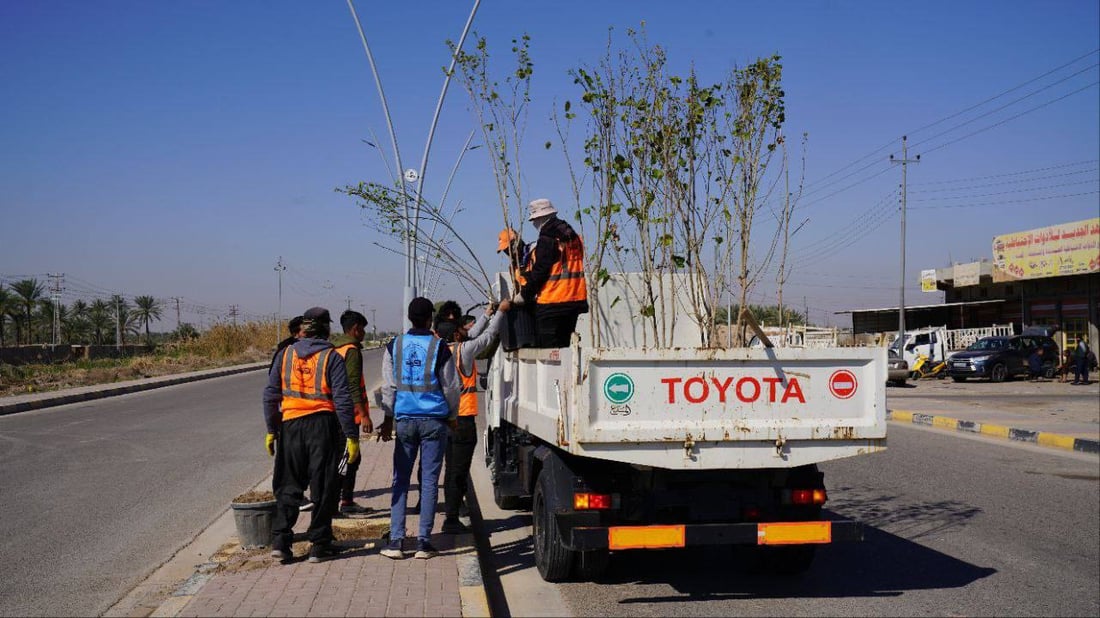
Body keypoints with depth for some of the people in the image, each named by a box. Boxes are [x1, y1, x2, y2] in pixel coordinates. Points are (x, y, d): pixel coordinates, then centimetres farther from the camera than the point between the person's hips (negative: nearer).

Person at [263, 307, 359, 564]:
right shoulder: (331, 357, -5)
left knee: (288, 487, 12)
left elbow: (270, 395, 7)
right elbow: (342, 399, -9)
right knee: (324, 488, 7)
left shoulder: (285, 354, 6)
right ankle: (319, 545, 11)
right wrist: (351, 436, -6)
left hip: (291, 425, 3)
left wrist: (271, 430, 14)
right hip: (323, 425, -3)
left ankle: (280, 540, 4)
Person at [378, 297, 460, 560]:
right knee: (429, 480, 3)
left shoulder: (394, 346, 3)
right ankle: (423, 542, 4)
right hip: (434, 420, -2)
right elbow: (451, 386, 0)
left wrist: (388, 419, 13)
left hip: (405, 420, 2)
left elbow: (388, 386, 5)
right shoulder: (439, 347, -4)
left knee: (400, 480, 7)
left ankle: (396, 541, 3)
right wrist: (452, 417, 14)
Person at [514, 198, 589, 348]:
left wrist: (524, 295, -3)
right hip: (575, 300, 8)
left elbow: (539, 272, -14)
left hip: (552, 302, -8)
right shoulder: (573, 236, 14)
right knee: (563, 344, 14)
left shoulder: (547, 239, -13)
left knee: (548, 346, -4)